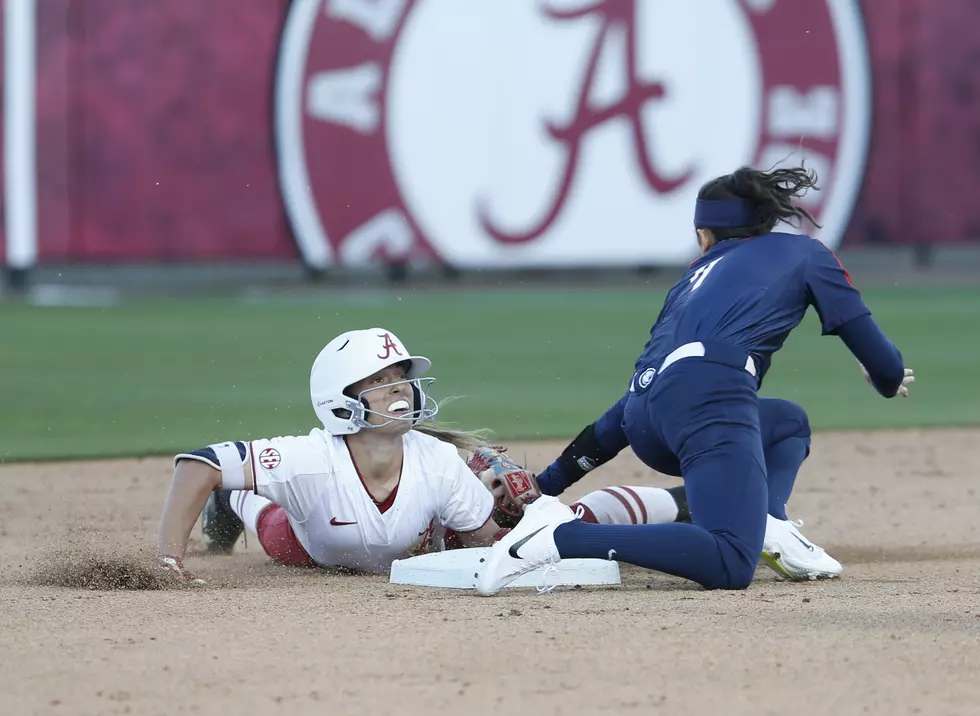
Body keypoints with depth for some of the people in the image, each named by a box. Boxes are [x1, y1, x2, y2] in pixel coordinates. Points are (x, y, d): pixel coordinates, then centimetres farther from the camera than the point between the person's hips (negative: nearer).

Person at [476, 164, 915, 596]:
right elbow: (882, 362, 18)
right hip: (708, 394, -7)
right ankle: (562, 536, -29)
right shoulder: (805, 253, 24)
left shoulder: (698, 271, 34)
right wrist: (889, 381, 42)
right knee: (730, 567, -20)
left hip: (644, 429, 7)